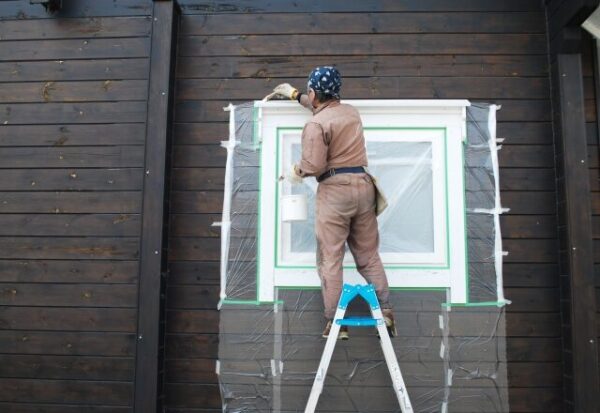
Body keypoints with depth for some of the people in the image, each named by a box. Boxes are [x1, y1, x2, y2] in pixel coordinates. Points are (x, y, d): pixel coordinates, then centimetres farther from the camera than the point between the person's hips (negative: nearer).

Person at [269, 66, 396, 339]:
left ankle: (335, 322, 4)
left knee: (331, 259, 1)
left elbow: (314, 166, -16)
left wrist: (296, 172, 6)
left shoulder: (315, 125, -9)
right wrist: (295, 95, 44)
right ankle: (385, 311, 9)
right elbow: (326, 106, 35)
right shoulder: (351, 112, 14)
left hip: (335, 189, -6)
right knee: (368, 255, 12)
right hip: (363, 184, 7)